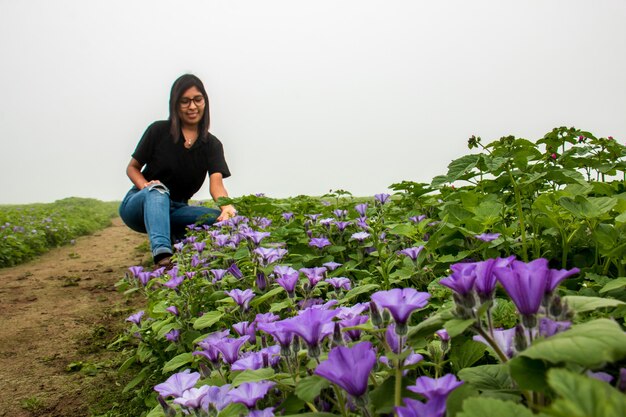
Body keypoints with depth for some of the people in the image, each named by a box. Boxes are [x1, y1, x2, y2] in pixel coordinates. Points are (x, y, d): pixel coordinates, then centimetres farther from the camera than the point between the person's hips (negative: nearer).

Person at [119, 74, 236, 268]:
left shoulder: (212, 145, -2)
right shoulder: (159, 131, -7)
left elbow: (216, 183, -18)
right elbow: (132, 168, 2)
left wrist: (227, 206, -41)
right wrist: (146, 186, -21)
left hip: (175, 210, 3)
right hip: (139, 205, -2)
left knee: (220, 218, -25)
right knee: (158, 190, -39)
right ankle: (162, 256, -57)